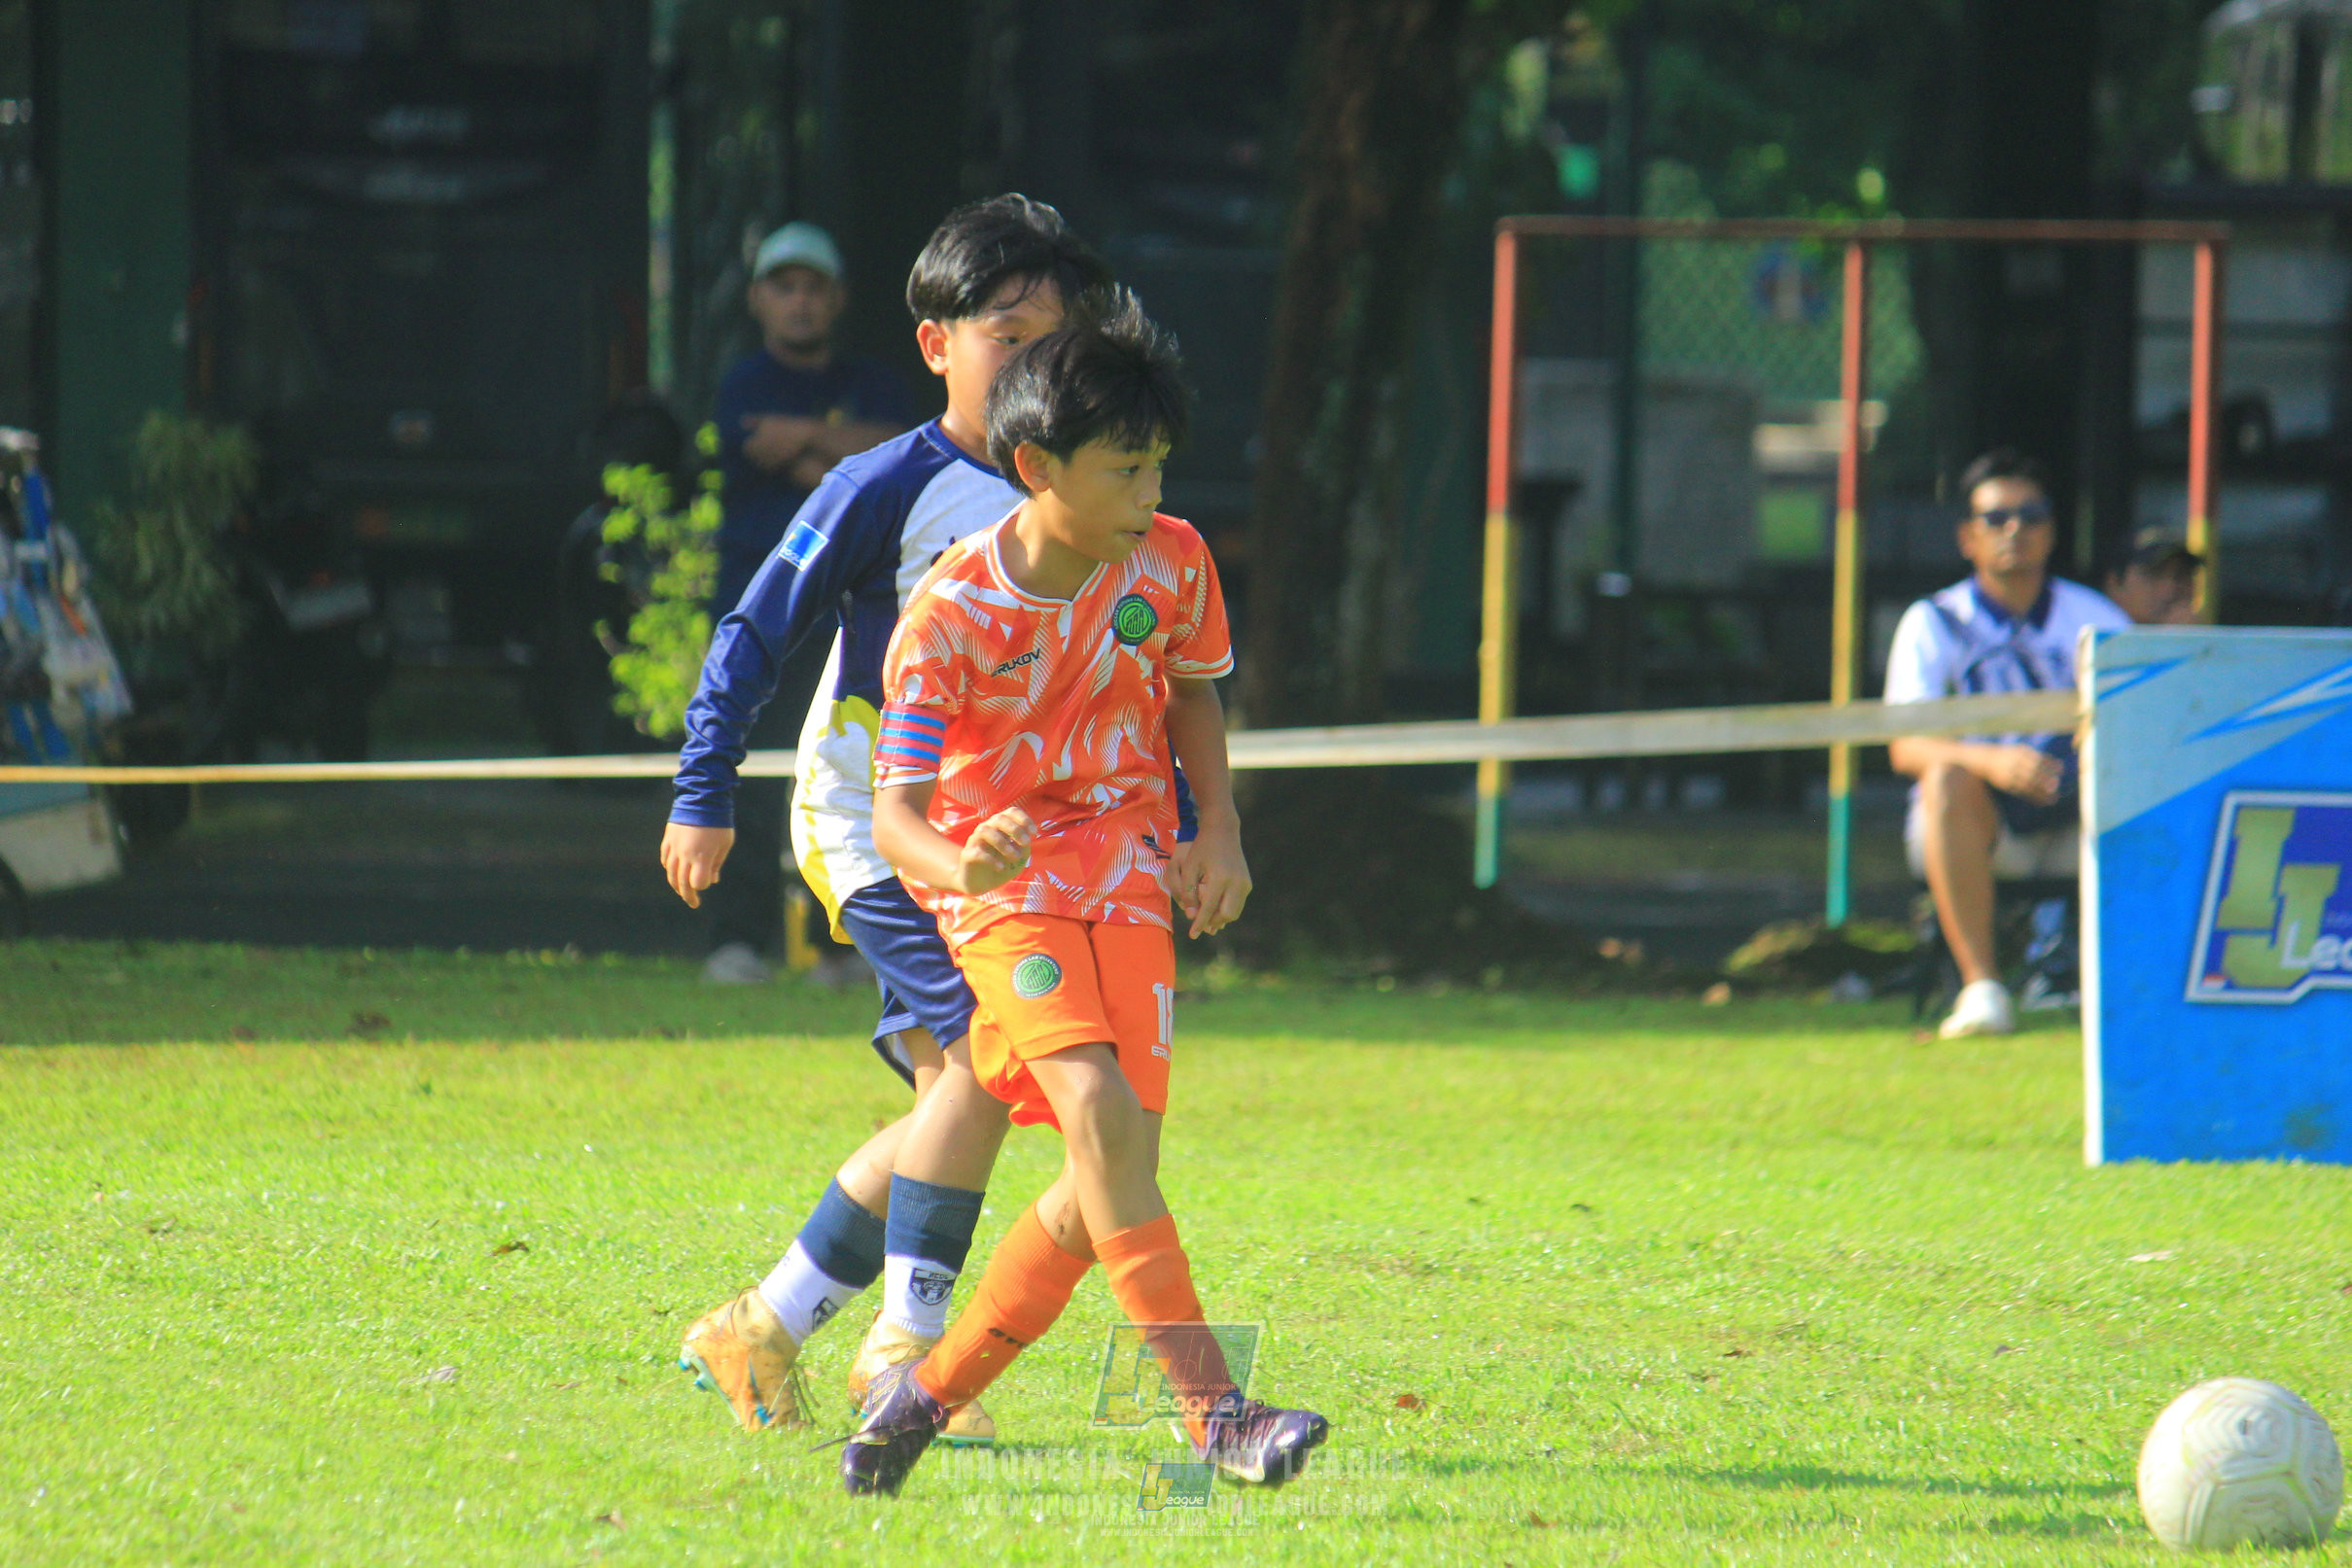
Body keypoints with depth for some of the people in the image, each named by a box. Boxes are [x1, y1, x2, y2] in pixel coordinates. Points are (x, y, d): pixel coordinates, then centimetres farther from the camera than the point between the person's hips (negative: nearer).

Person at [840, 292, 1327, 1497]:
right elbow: (893, 811, -21)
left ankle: (930, 1389, 15)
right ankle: (1210, 1411, -32)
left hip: (1128, 876, 5)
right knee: (1098, 1109, -28)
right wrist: (958, 865, -44)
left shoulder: (1170, 563, -3)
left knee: (1111, 1185, -5)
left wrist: (1218, 825, 4)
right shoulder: (951, 615, -17)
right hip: (1006, 887, -5)